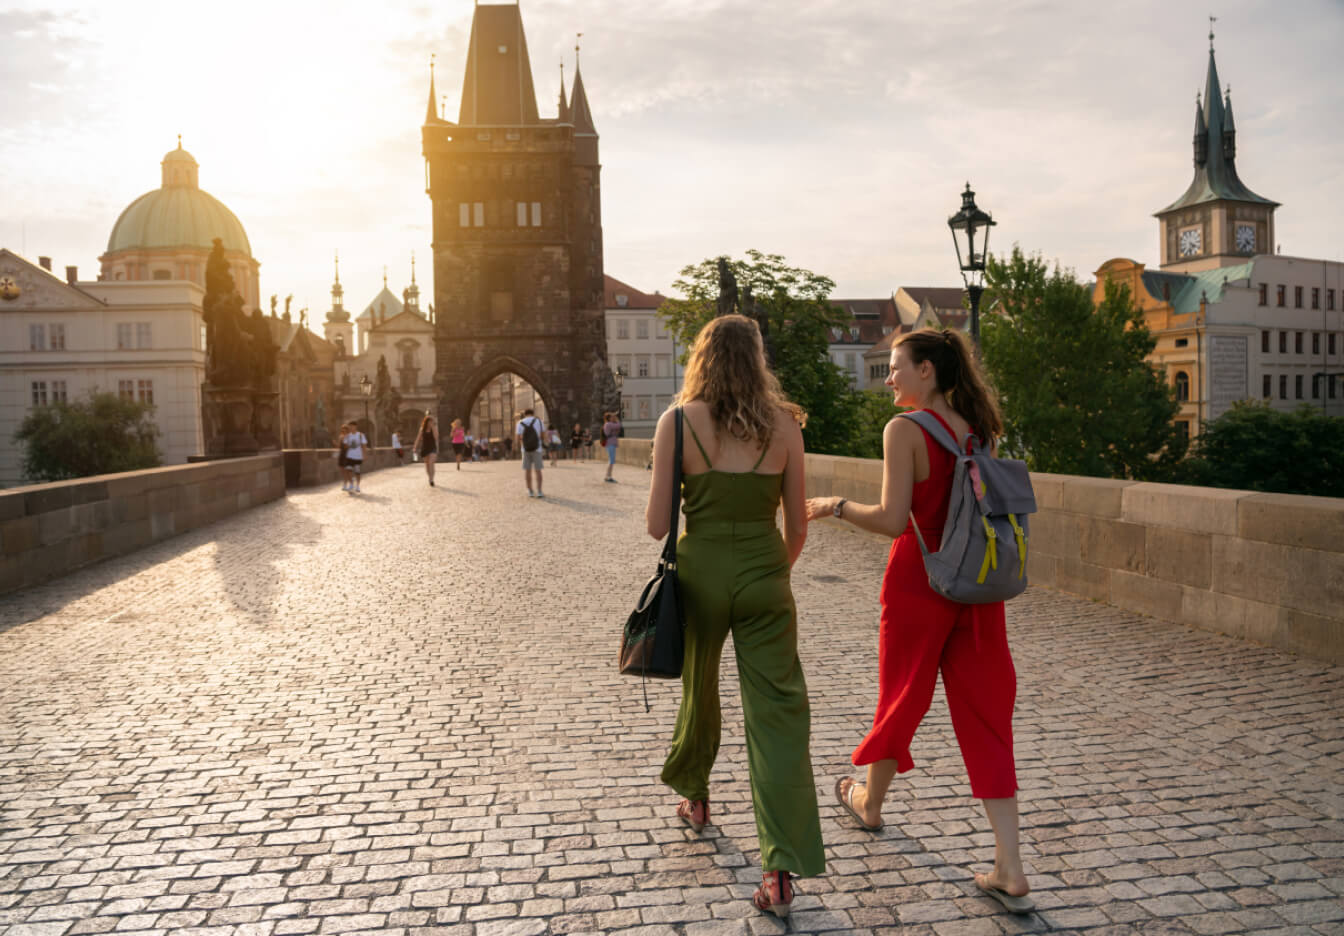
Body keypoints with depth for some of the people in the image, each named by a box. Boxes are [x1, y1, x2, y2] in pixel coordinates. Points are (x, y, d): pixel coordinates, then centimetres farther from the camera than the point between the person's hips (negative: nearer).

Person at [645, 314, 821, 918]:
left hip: (700, 573, 0)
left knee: (698, 693, 23)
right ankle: (782, 869, -3)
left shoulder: (679, 421, -6)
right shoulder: (783, 425, -1)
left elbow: (657, 525, -7)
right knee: (777, 715, 2)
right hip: (763, 577, 0)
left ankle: (695, 799, 46)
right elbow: (797, 526, 3)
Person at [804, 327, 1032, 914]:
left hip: (919, 584, -5)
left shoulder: (905, 430, -15)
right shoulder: (981, 428, 5)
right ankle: (1010, 871, 7)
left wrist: (834, 506, -5)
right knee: (984, 718, 8)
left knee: (901, 699, 16)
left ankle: (869, 803, 43)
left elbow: (892, 520, -20)